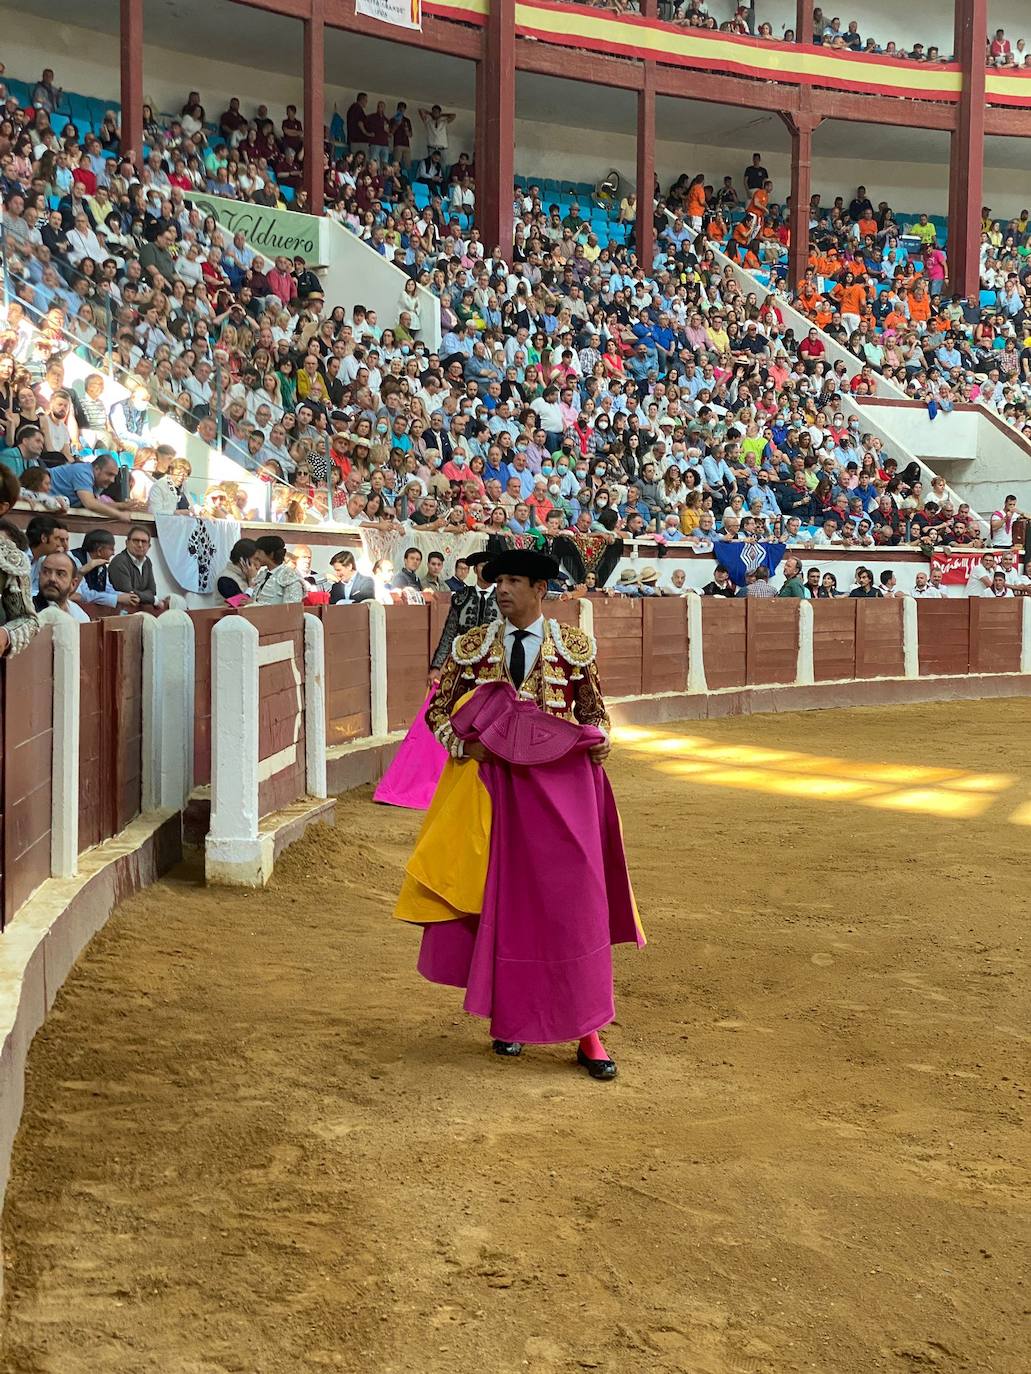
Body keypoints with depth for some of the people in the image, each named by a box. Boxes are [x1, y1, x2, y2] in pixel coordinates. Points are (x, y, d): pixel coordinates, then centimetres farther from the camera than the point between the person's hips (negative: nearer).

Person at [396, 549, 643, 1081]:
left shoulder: (574, 645, 2)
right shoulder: (472, 646, 4)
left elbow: (593, 709, 11)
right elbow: (439, 710, 8)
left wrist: (598, 741, -9)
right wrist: (464, 746, -9)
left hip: (563, 783, -1)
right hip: (496, 781, 1)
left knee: (573, 902, -3)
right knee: (502, 902, 6)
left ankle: (586, 1032, 4)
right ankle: (509, 1018, 22)